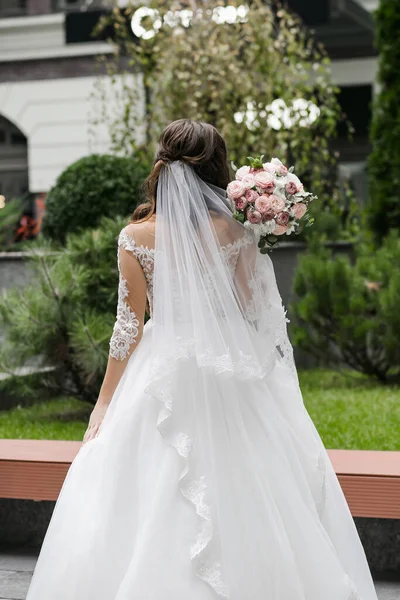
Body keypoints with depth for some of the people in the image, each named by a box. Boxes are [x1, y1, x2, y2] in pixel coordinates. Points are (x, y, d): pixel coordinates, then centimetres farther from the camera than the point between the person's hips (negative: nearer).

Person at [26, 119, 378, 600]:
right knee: (238, 505, 9)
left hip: (162, 376, 0)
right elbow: (253, 313, -1)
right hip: (228, 378, 1)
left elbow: (129, 327, -3)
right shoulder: (235, 233, -4)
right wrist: (258, 245, 11)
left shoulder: (136, 237, -4)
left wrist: (105, 404, 4)